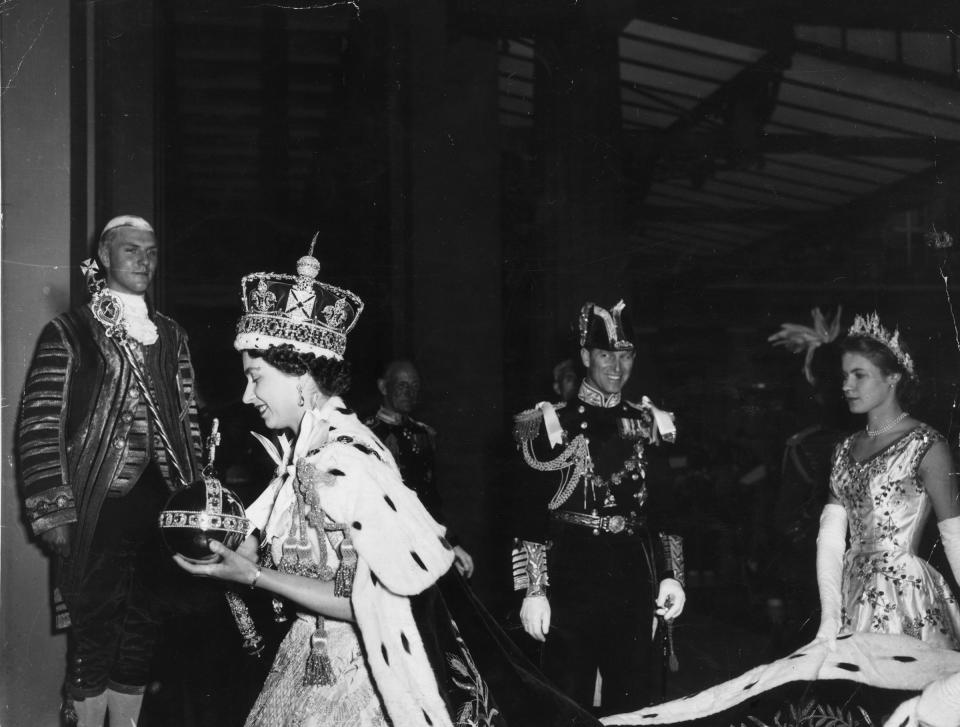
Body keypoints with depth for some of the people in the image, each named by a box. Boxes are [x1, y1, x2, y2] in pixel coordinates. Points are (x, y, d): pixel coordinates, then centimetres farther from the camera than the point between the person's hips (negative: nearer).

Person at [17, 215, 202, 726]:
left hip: (159, 506, 5)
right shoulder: (69, 333, -1)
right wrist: (54, 514, -11)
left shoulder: (170, 336, 14)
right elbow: (39, 428, -5)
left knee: (143, 632, 11)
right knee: (94, 633, 1)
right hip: (95, 510, -4)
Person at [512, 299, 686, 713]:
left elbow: (665, 508, 14)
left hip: (634, 576, 4)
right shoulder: (552, 424, -4)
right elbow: (529, 515, -6)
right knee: (569, 698, 5)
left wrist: (671, 575, 6)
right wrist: (533, 590, -12)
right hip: (571, 576, -4)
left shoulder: (649, 424, 9)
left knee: (633, 695, 12)